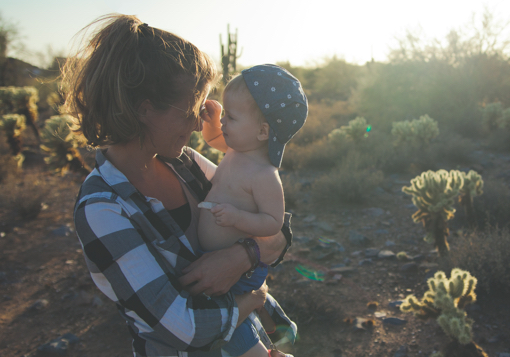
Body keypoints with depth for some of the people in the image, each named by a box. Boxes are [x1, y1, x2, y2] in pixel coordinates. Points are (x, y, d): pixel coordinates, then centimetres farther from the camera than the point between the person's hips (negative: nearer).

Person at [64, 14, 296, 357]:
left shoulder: (182, 161, -9)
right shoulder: (101, 210, -27)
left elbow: (279, 233, -6)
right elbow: (188, 328, -28)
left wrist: (244, 255, -25)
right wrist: (256, 296, -14)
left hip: (243, 329, 6)